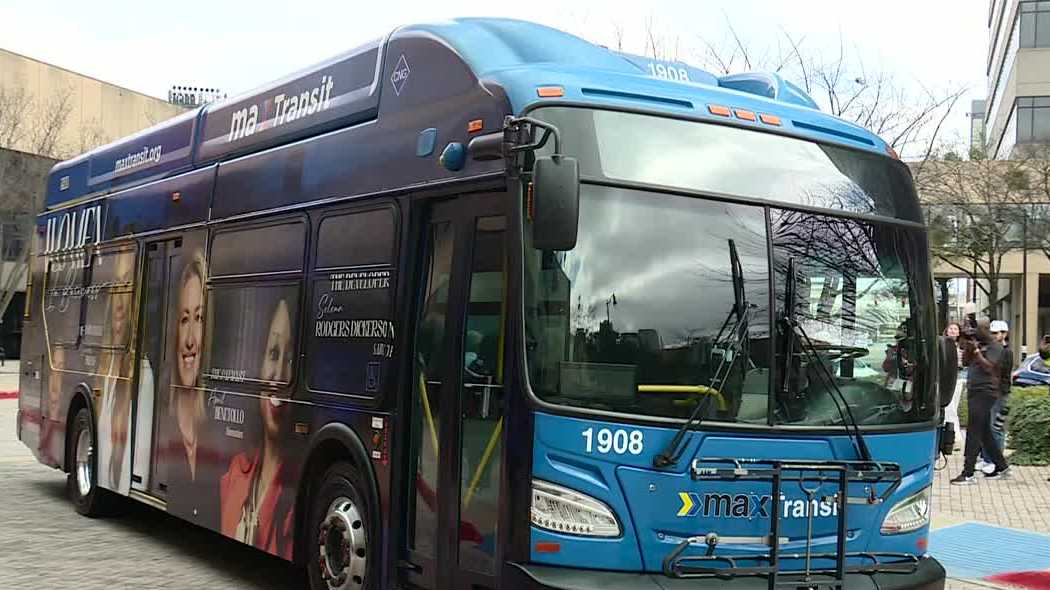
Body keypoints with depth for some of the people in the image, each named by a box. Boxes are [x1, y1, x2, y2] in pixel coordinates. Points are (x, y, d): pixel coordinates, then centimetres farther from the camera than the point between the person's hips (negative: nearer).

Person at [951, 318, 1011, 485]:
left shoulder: (995, 347, -7)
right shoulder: (977, 343, 17)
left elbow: (989, 367, -16)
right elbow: (965, 362, 14)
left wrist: (976, 350, -18)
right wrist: (967, 347, -1)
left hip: (985, 393, -9)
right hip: (974, 391, 9)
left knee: (973, 432, -11)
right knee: (985, 433, 14)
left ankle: (968, 474, -13)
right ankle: (1001, 466, 25)